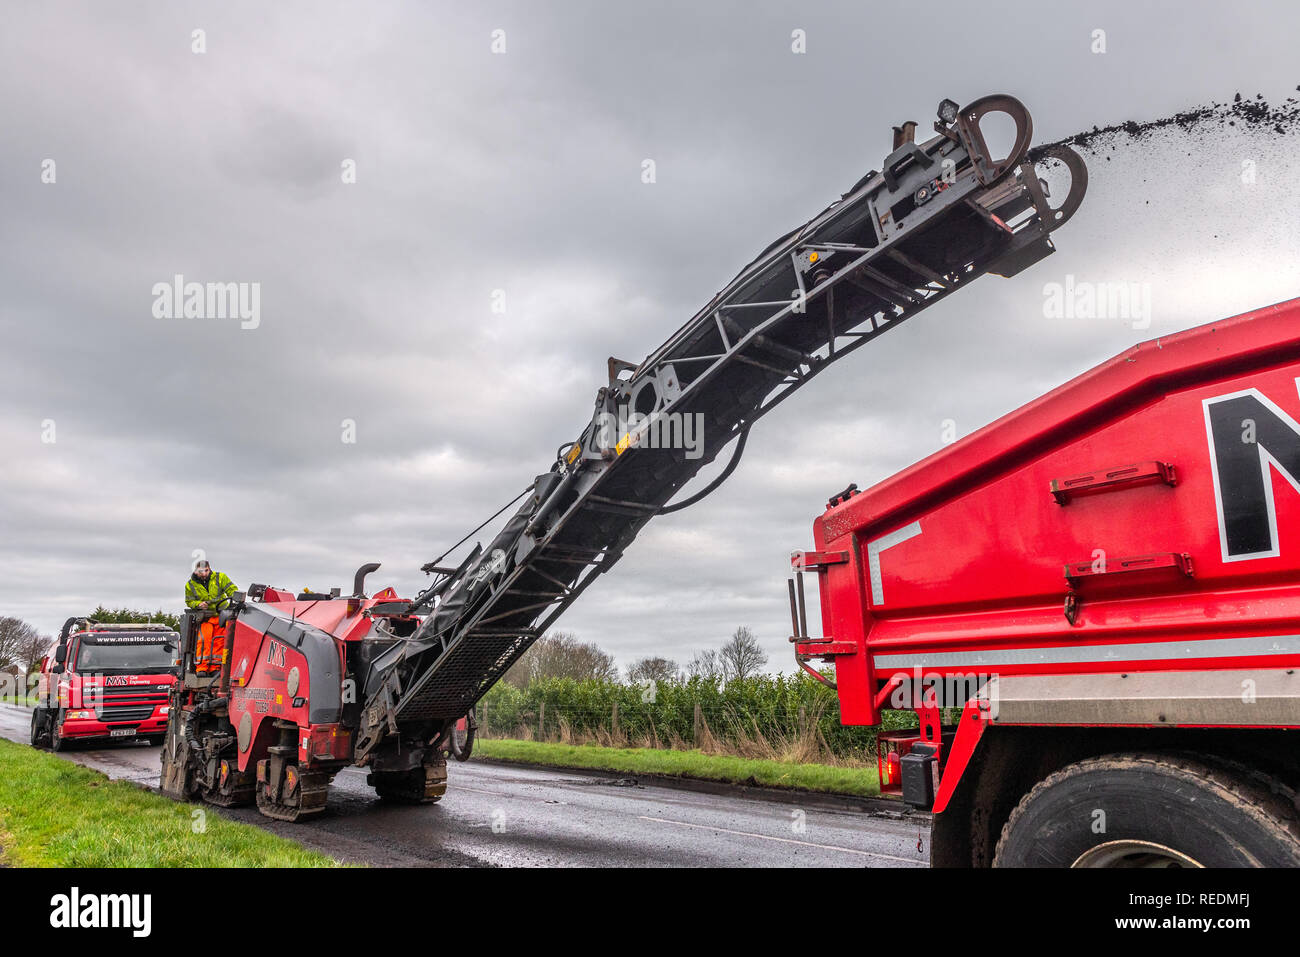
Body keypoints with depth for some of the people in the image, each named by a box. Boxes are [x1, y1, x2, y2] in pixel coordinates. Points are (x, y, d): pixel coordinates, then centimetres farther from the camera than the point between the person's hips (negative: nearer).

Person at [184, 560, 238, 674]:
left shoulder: (220, 577, -1)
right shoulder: (190, 585, 2)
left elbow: (232, 590, -1)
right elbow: (189, 601, 9)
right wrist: (198, 604, -11)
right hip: (205, 616, -1)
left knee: (219, 641, -3)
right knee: (205, 639, -18)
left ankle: (215, 668, 3)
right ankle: (201, 667, -15)